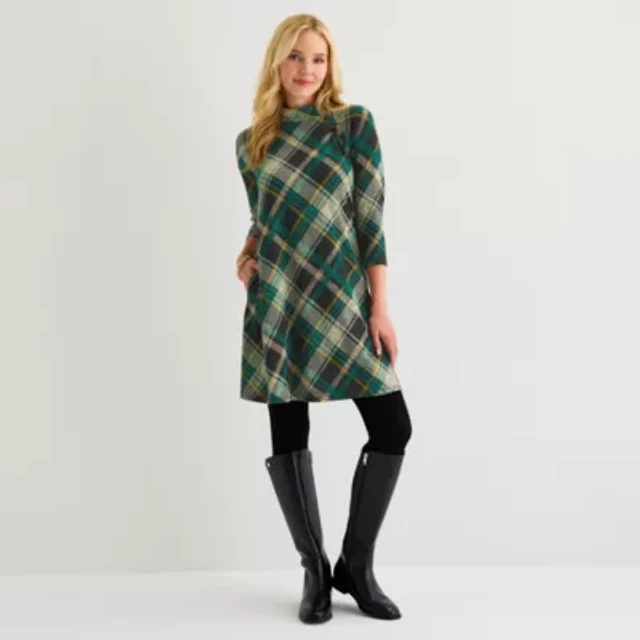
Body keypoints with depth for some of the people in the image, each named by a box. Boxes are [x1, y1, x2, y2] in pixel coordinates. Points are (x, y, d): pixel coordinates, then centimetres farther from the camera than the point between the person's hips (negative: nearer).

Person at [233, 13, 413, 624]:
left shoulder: (354, 123, 2)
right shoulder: (251, 142, 9)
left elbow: (371, 217, -3)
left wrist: (380, 306, -7)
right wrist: (247, 254, -3)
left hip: (343, 299, -1)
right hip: (278, 302, 1)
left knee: (393, 428, -5)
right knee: (288, 436, 3)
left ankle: (356, 566, 14)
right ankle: (315, 571, 19)